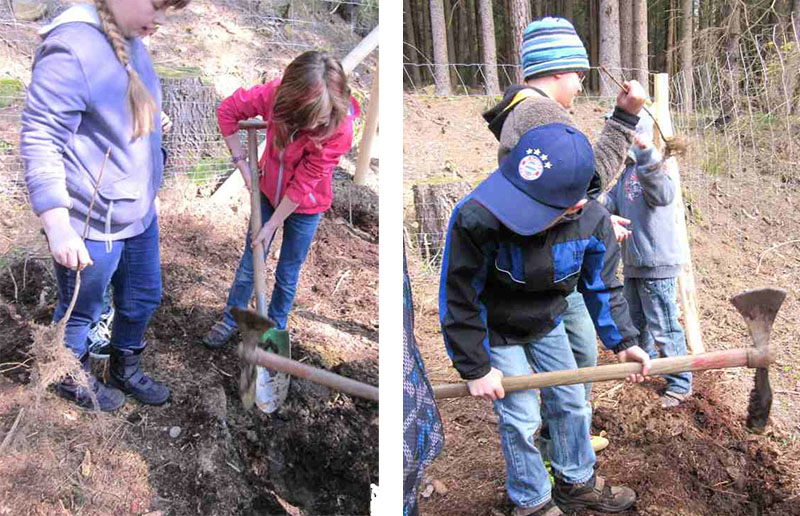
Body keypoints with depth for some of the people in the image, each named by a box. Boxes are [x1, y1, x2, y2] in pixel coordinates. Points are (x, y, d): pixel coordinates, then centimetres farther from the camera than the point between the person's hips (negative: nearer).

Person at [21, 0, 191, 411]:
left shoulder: (130, 41, 3)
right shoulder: (71, 49, -25)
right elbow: (39, 143, -24)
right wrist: (58, 226, -27)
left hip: (139, 214, 8)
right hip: (90, 225, -8)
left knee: (143, 299, 23)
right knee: (81, 311, 16)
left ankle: (125, 369, 48)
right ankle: (73, 379, 43)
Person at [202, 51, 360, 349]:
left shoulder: (339, 128, -32)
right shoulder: (277, 94, -26)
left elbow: (303, 185, -25)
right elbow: (228, 109, -8)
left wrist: (271, 226, -17)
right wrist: (241, 163, -10)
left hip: (305, 206, -2)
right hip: (269, 191, 3)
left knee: (287, 274, 13)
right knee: (249, 262, 15)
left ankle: (276, 327, 38)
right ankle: (230, 320, 36)